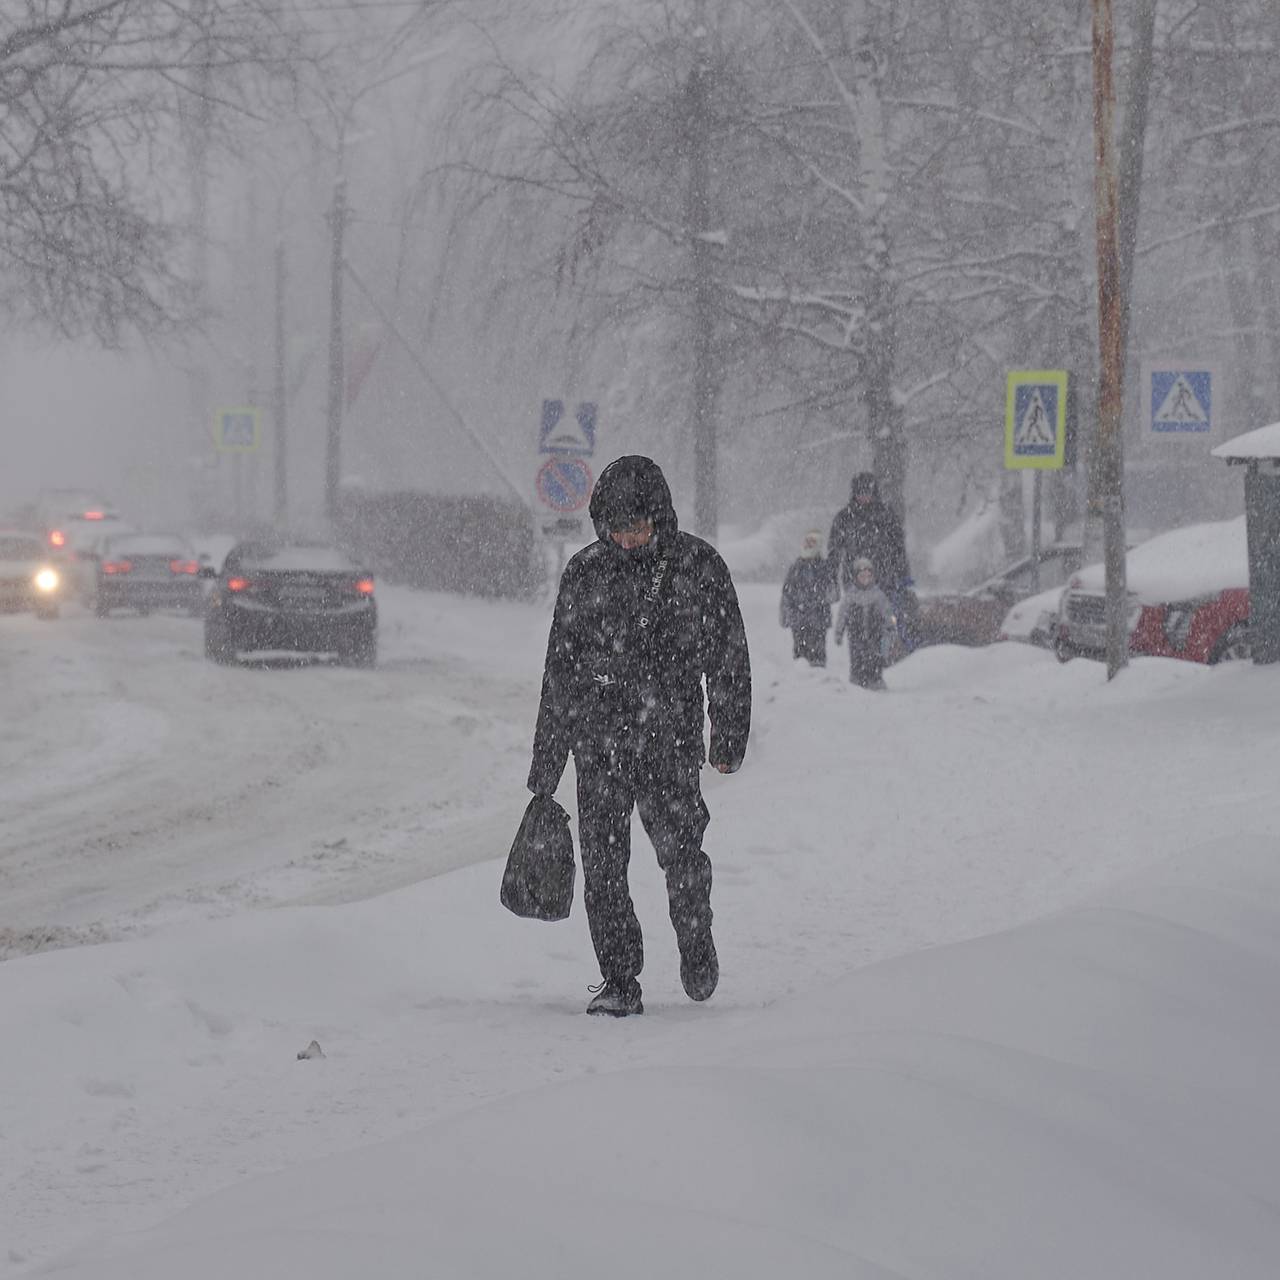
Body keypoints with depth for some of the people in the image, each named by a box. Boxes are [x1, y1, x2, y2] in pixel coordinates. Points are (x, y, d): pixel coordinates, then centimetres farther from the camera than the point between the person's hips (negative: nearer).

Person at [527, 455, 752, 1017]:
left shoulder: (699, 566, 1)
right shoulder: (585, 571, 5)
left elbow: (729, 656, 8)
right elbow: (560, 669, 11)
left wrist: (729, 738, 3)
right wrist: (545, 761, 11)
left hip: (669, 740, -2)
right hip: (597, 742, 2)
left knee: (680, 854, -10)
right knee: (602, 865, -2)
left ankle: (696, 948, 17)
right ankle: (620, 982, 8)